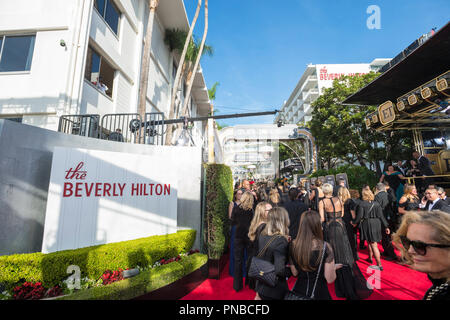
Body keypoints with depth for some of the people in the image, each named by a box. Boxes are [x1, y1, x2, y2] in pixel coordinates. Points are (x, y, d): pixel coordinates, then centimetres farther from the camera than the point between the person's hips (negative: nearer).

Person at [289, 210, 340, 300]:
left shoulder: (293, 245, -13)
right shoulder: (325, 247, -22)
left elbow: (294, 273, 0)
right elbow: (330, 279, -15)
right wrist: (334, 267, 4)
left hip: (299, 290, 3)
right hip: (319, 292, -2)